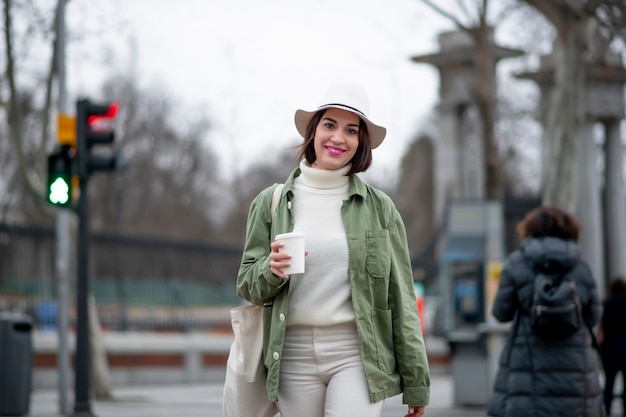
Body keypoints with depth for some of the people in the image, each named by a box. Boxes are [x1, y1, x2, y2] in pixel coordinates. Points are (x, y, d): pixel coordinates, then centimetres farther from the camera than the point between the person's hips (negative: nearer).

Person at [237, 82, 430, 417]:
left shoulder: (379, 208, 4)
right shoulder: (270, 203, 7)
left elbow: (401, 301, 6)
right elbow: (248, 287, 9)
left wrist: (416, 383, 5)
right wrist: (272, 271, -14)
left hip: (357, 355, -2)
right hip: (294, 355, 2)